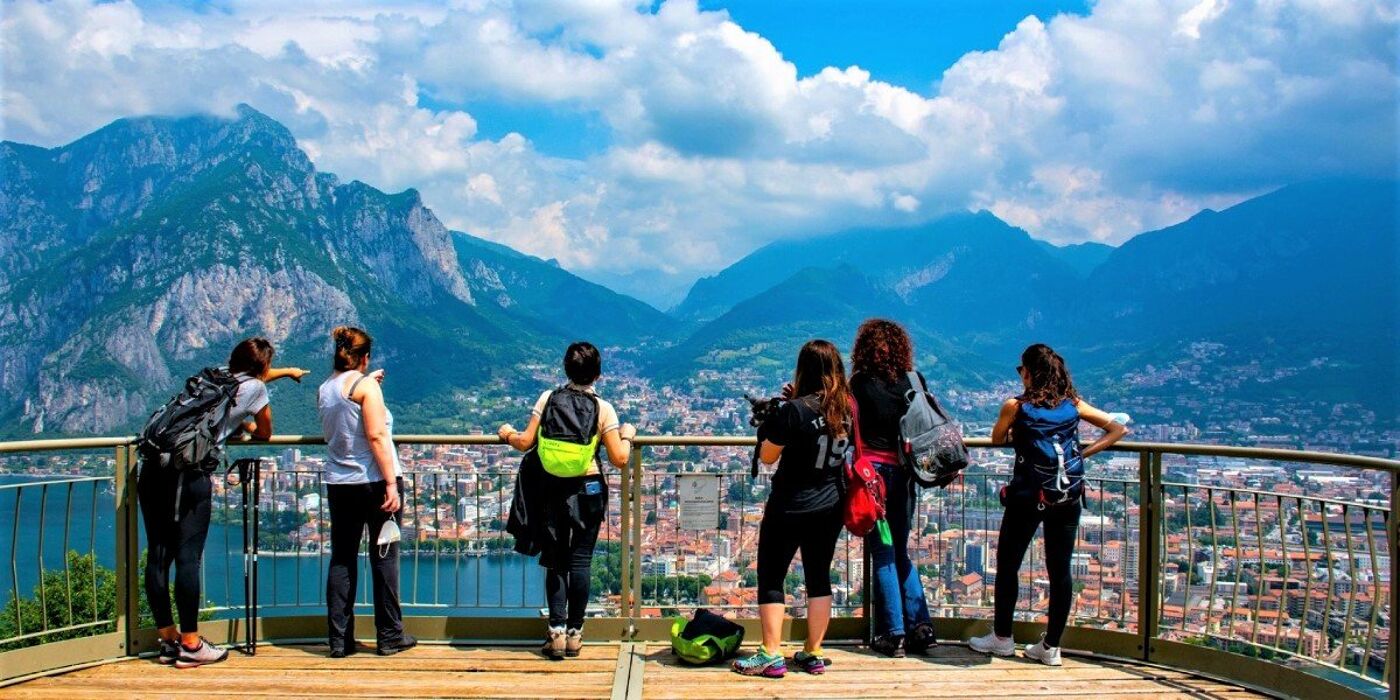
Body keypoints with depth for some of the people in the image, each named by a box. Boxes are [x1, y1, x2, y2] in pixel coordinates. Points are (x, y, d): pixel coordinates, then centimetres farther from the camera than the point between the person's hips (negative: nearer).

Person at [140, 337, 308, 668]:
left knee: (158, 555, 9)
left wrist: (286, 372, 64)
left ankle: (168, 641, 19)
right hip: (191, 474, -7)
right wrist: (246, 426, 43)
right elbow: (265, 434, 22)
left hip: (153, 466, 7)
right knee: (188, 557, -3)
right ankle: (191, 646, 3)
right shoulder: (254, 387, 8)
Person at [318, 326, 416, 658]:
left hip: (338, 484, 6)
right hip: (374, 481, -5)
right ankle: (390, 636, 10)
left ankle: (340, 639, 10)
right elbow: (376, 436, -17)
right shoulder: (366, 384, -9)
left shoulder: (324, 389, 9)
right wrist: (392, 484, -16)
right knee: (384, 557, 3)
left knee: (342, 559, 9)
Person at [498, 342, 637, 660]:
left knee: (555, 561, 9)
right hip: (587, 491, -1)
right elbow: (619, 460, -9)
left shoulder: (548, 399, -3)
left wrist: (508, 434, 17)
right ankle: (574, 633, 10)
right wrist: (627, 435, 10)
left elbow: (525, 443, -4)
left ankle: (556, 631, 3)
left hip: (551, 490, 1)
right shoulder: (603, 409, -7)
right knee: (580, 561, 6)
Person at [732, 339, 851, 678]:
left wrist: (769, 424, 1)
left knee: (771, 578, 4)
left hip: (790, 508, -6)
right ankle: (812, 654, 19)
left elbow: (767, 456, -13)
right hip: (831, 507, 6)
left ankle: (770, 657, 2)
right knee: (819, 577, 14)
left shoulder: (795, 410, -19)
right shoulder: (847, 408, -1)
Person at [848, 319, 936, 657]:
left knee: (882, 553, 2)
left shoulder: (861, 384, -6)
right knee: (900, 551, 16)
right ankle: (920, 628, 12)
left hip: (874, 470, -4)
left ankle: (892, 634, 4)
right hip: (905, 472, 4)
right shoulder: (914, 381, 3)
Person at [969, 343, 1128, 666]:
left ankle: (1002, 637, 22)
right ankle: (1051, 647, 15)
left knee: (1007, 566, 13)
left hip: (1027, 497, -3)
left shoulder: (1015, 406, -5)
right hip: (1067, 499, 3)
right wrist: (1083, 453, 6)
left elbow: (997, 439, 10)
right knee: (1060, 570, 9)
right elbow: (1119, 428, 9)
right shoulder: (1074, 405, 4)